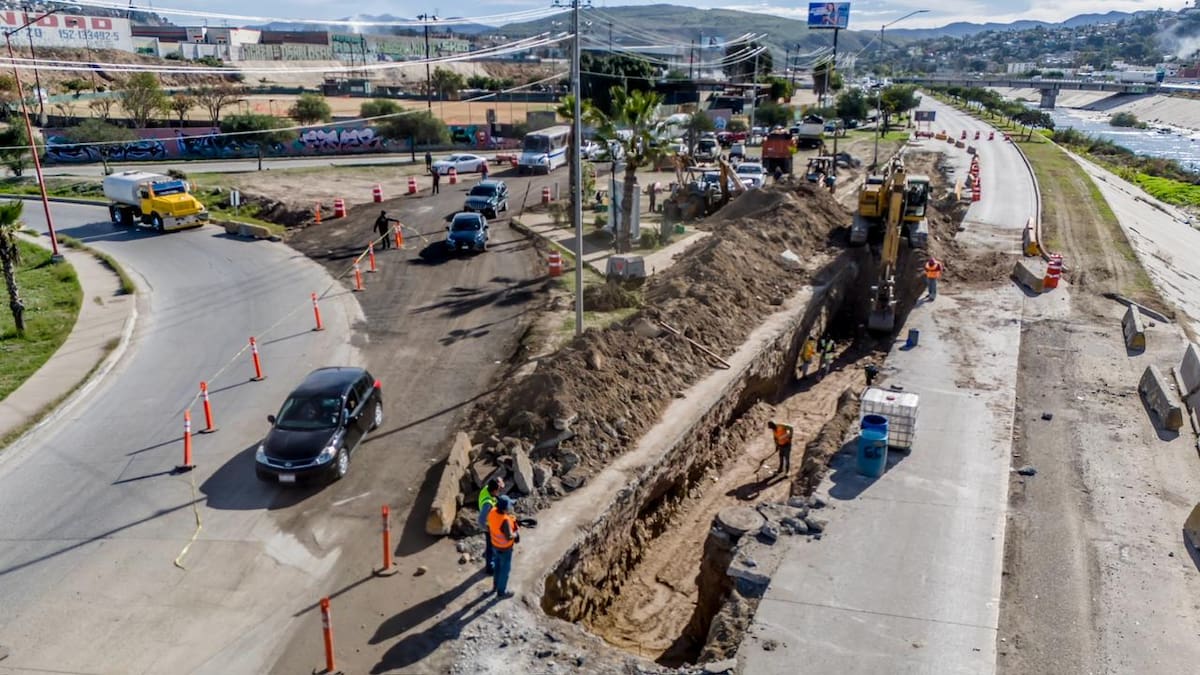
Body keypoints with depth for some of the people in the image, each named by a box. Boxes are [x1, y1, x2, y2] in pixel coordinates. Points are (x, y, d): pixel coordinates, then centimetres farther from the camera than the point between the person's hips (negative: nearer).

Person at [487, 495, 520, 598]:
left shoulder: (493, 511, -17)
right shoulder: (505, 520, -41)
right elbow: (509, 537, -34)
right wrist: (516, 533, -15)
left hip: (495, 545, 7)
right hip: (504, 549, -7)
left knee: (498, 565, 30)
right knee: (505, 569, 16)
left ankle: (496, 585, 51)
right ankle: (501, 592, 35)